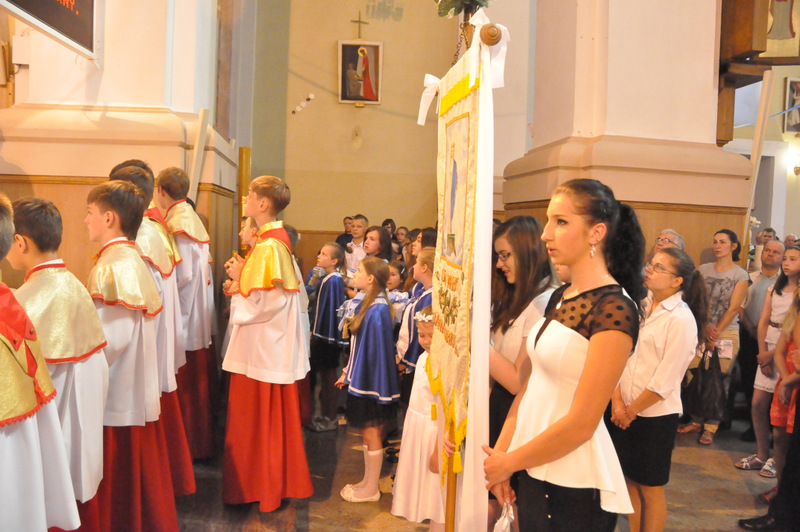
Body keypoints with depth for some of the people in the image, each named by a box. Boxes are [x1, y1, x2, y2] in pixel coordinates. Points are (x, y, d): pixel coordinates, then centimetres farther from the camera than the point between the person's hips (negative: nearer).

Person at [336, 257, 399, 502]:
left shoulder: (378, 310, -21)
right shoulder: (367, 303, 8)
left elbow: (379, 349, -21)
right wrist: (348, 372, 18)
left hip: (372, 380, -9)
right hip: (362, 377, 9)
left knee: (371, 433, 3)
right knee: (367, 432, 17)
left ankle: (371, 489, 16)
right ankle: (368, 481, 29)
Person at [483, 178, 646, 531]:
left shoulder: (614, 309, -19)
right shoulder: (560, 298, 7)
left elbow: (582, 422, -21)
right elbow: (531, 385, 7)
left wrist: (509, 462, -10)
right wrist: (500, 454, -1)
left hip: (575, 486, -7)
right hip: (535, 471, 7)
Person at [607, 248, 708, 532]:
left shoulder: (682, 320, -16)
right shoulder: (641, 305, 1)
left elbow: (664, 381, -16)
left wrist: (631, 411, -8)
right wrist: (617, 401, -8)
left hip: (655, 415, -5)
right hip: (623, 412, 5)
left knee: (650, 487, 10)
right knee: (631, 479, 16)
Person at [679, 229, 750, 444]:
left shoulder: (741, 275, 1)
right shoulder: (703, 269, 8)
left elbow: (733, 308, -5)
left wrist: (716, 333, -9)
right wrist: (705, 327, -10)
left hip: (726, 332, -2)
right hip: (701, 330, 2)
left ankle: (710, 428, 8)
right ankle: (696, 421, 15)